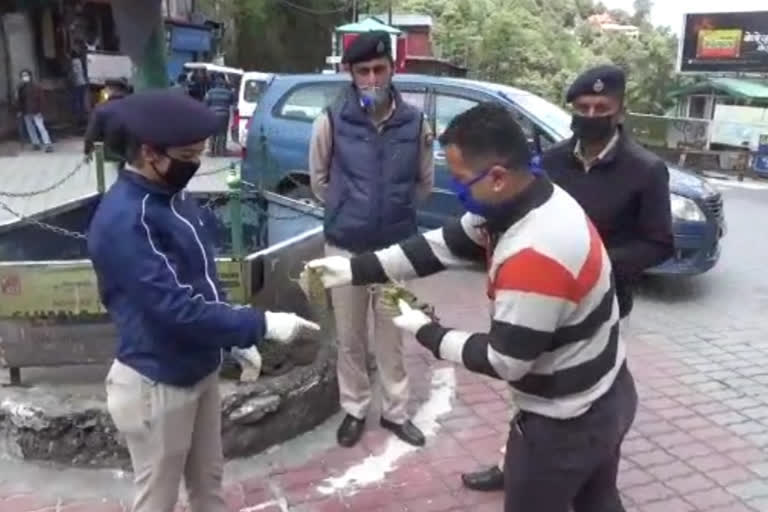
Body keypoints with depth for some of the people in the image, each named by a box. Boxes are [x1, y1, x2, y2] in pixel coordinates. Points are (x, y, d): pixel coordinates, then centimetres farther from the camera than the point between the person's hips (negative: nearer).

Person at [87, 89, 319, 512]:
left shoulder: (173, 196, 3)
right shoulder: (123, 220, -26)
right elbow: (174, 306, -30)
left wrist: (239, 341, 13)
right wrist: (262, 325, -27)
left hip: (200, 369, 8)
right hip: (157, 383, -8)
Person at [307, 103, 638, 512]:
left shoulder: (534, 256, -36)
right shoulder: (537, 201, -6)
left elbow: (503, 362, -26)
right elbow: (444, 245, -2)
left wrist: (426, 333, -12)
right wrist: (355, 269, -6)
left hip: (567, 423, -9)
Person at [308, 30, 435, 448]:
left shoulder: (414, 123, -5)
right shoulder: (332, 121, -9)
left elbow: (424, 183, 8)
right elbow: (319, 179, 4)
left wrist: (396, 210, 3)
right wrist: (346, 212, 5)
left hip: (396, 247, 1)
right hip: (345, 248, 0)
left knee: (391, 337, 14)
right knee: (350, 338, 13)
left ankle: (395, 412, 30)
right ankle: (354, 410, 32)